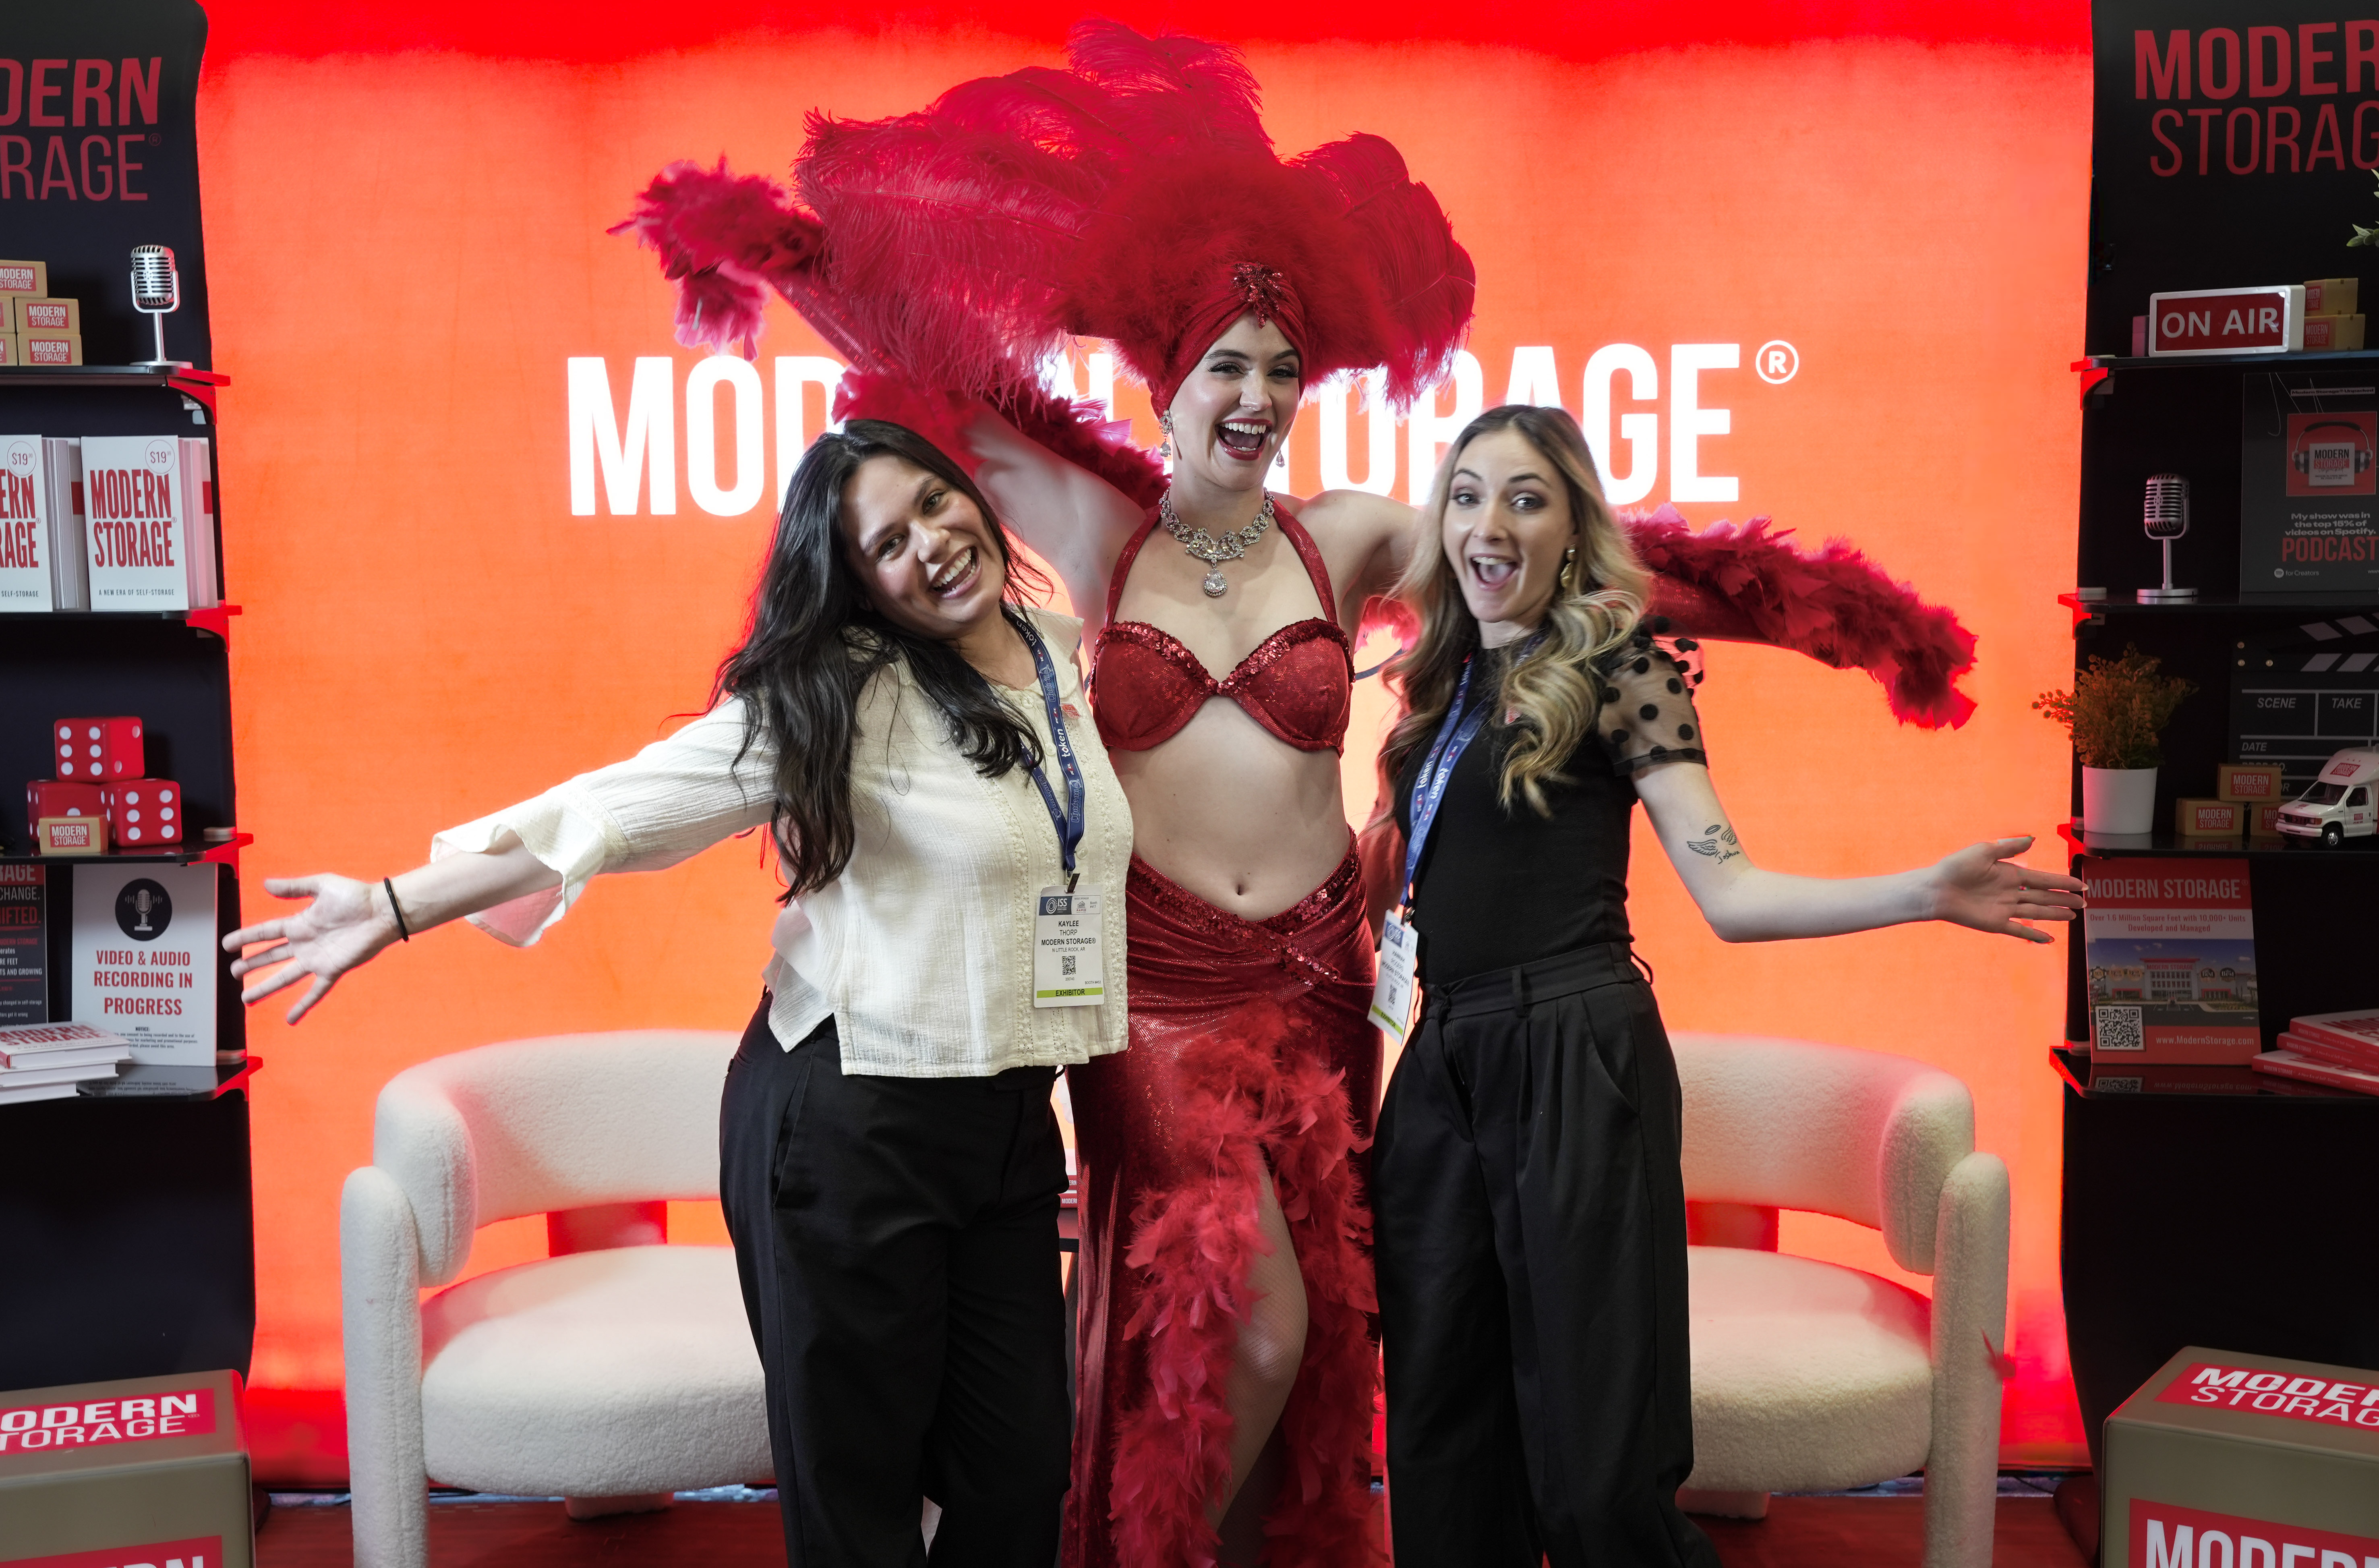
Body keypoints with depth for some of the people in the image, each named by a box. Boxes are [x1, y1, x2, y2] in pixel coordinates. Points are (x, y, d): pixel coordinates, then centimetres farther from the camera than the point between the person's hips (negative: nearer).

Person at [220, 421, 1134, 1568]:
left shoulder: (1064, 655, 6)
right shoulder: (835, 698, -12)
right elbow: (622, 805, -15)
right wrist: (397, 906, -19)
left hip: (1011, 1128, 6)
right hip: (846, 1128, -5)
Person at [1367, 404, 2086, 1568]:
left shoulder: (1614, 663, -4)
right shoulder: (1447, 682, 14)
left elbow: (1729, 892, -12)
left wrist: (1924, 894, -23)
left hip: (1574, 1062, -6)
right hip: (1441, 1066, 6)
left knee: (1594, 1469, -3)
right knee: (1442, 1446, 11)